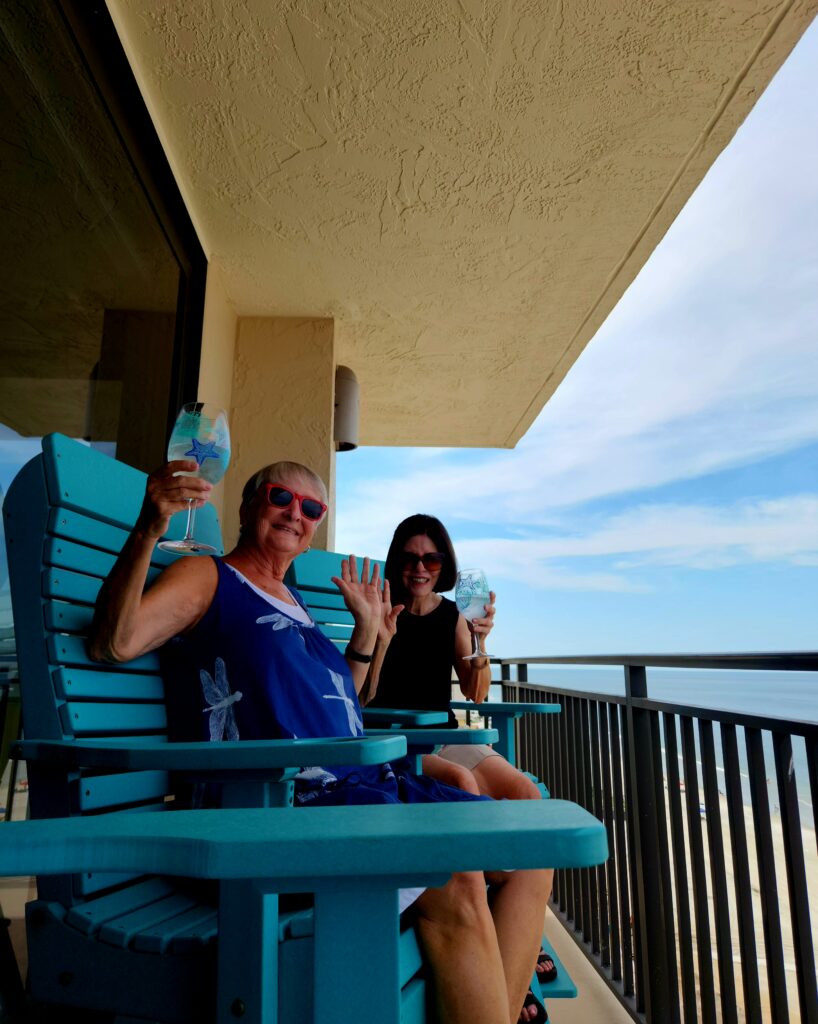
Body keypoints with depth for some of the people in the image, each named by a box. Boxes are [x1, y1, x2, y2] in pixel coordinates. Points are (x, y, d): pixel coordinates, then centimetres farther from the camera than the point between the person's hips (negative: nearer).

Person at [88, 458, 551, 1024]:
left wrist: (367, 630, 24)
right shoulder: (207, 578, 4)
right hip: (284, 801, -8)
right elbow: (114, 642, -14)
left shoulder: (295, 604, 25)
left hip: (364, 781, 9)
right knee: (455, 882, -29)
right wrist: (149, 528, -26)